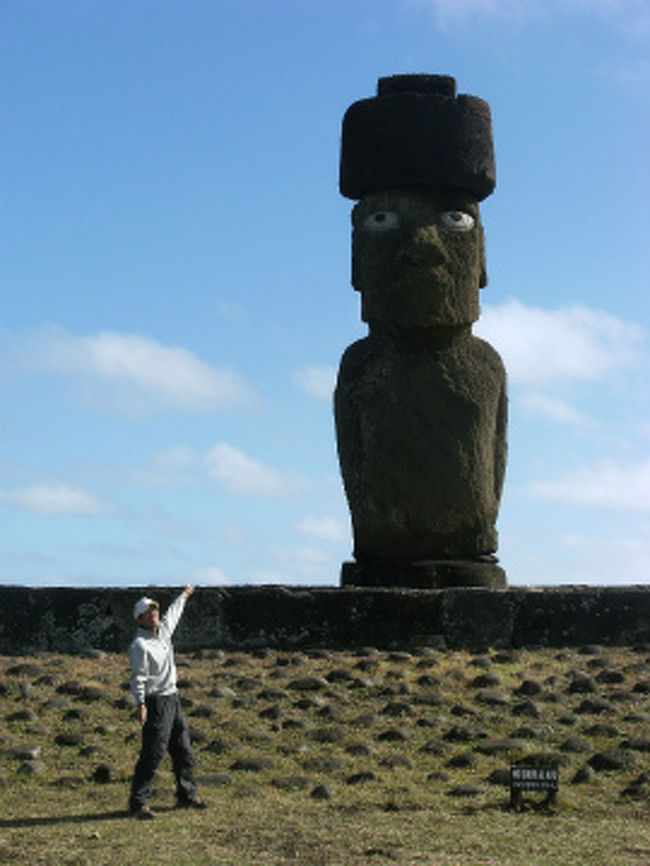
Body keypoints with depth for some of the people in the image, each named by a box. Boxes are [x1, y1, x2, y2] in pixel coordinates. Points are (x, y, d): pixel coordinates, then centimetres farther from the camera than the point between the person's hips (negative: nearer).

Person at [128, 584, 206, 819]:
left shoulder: (163, 630, 10)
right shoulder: (140, 645, -15)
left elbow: (173, 613, 32)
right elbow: (138, 677, -21)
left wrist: (184, 595, 46)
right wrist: (140, 704, -29)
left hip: (173, 699, 9)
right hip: (156, 703, -9)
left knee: (183, 751, 15)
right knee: (152, 754, -10)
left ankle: (186, 796, 26)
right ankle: (138, 802, -5)